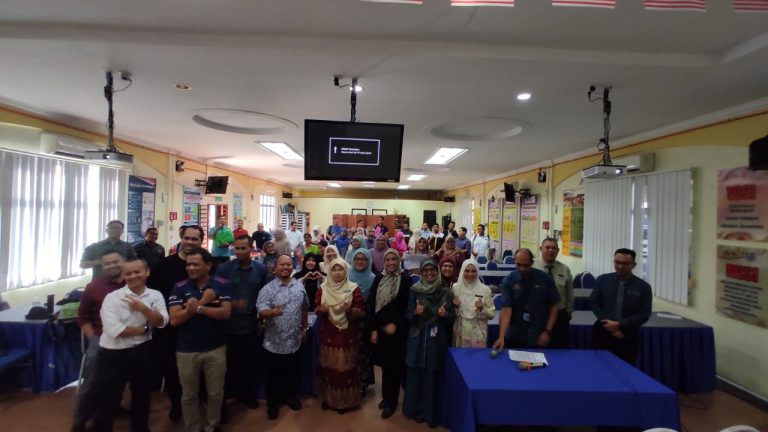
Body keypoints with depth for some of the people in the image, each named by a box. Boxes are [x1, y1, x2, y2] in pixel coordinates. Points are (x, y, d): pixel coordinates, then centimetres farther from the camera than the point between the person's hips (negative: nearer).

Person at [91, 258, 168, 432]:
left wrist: (143, 308, -24)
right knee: (108, 400, 7)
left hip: (141, 352, 4)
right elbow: (114, 330, -22)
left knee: (142, 395, 22)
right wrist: (146, 328, -13)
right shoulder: (112, 297, -13)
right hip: (114, 355, -4)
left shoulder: (156, 295, -2)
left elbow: (161, 322, -11)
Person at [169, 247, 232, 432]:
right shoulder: (179, 288, -5)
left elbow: (226, 313, -15)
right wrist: (203, 302, -20)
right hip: (186, 350, 1)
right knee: (189, 395, 17)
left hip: (216, 348, 0)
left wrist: (197, 308, -21)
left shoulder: (221, 284, -7)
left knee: (216, 393, 14)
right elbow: (174, 319, -12)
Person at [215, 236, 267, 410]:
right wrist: (232, 304, -22)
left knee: (251, 363, 13)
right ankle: (225, 396, 33)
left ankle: (249, 394, 33)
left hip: (252, 325, 2)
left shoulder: (261, 269, -2)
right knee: (229, 363, 11)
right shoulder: (224, 268, -7)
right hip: (229, 325, -1)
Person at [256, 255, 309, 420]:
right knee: (274, 375, 11)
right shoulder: (268, 289, -10)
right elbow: (261, 311, -21)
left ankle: (291, 396, 40)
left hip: (294, 340, 4)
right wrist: (272, 312, -41)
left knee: (292, 372, 18)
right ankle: (273, 403, 30)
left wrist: (304, 328, 15)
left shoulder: (300, 286, 3)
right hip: (274, 342, -3)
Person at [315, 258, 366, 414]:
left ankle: (346, 401, 19)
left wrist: (349, 309, -24)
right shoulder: (323, 288, 4)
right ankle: (328, 398, 27)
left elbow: (362, 312, -6)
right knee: (329, 366, 9)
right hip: (328, 334, 2)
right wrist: (321, 309, -16)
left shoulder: (353, 288, -5)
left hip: (347, 335, -2)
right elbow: (316, 310, 7)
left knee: (345, 367, 3)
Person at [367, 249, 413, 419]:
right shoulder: (378, 279, 2)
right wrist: (373, 329, -3)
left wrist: (395, 325, -14)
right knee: (384, 363, 11)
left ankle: (391, 401, 20)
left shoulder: (406, 280, -6)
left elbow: (407, 306, -6)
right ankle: (386, 396, 31)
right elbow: (371, 304, 1)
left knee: (394, 365, 4)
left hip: (397, 329, -3)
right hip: (380, 327, 3)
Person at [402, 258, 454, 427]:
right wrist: (416, 313, -23)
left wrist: (445, 314, -19)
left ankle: (433, 413, 21)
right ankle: (417, 410, 24)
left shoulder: (446, 291, -1)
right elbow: (409, 316, -2)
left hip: (438, 340, 0)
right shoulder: (415, 290, -3)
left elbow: (451, 318, 2)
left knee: (435, 376, 4)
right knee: (416, 375, 5)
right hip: (418, 339, 0)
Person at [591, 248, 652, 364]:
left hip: (628, 337, 0)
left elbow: (644, 315, -4)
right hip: (603, 334, 1)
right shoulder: (602, 280, 1)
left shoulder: (643, 287, -2)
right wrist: (610, 326, -10)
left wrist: (619, 325, -14)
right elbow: (595, 304, 1)